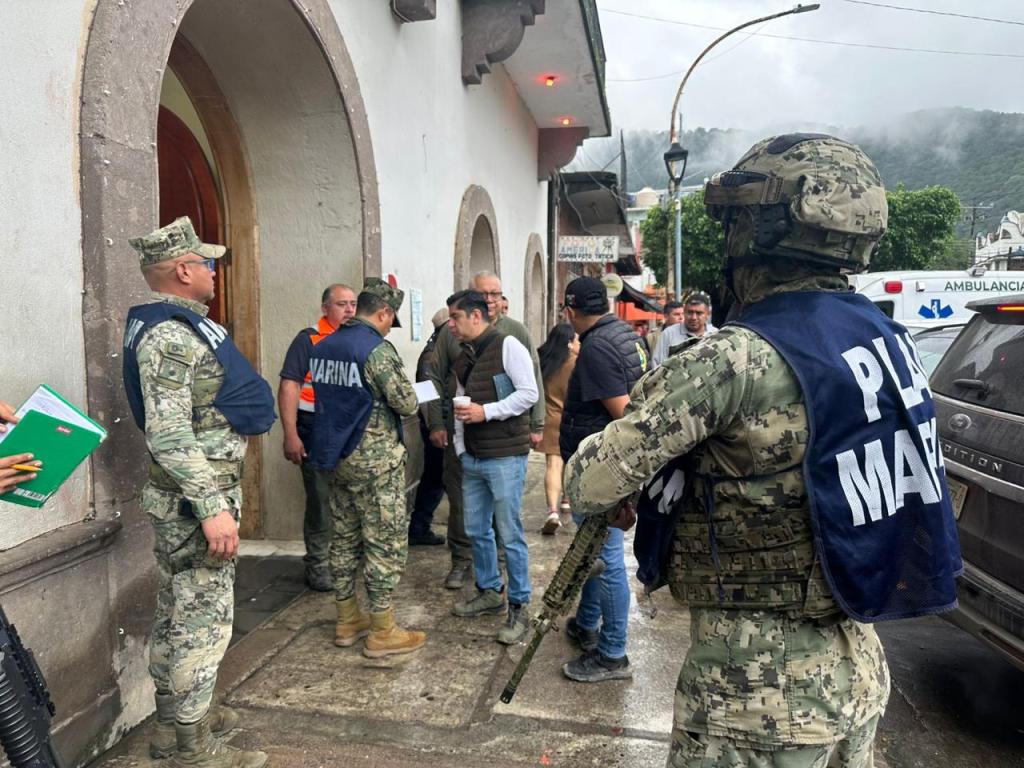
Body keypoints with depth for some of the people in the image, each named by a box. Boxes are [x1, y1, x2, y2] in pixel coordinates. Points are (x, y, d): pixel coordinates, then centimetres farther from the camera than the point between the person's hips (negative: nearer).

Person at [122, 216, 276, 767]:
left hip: (184, 497, 11)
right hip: (196, 496, -11)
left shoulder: (180, 325, 13)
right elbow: (169, 435, -27)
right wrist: (212, 507, -28)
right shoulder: (170, 336, -20)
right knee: (205, 618, -1)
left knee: (177, 612, 19)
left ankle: (173, 720, 34)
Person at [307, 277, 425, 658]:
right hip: (375, 459, -8)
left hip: (335, 455, 8)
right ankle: (382, 632, 10)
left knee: (345, 537, 16)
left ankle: (347, 621, 27)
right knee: (386, 543, 2)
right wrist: (409, 395, 5)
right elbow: (407, 404, -16)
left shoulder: (323, 347, 7)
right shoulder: (377, 348, -16)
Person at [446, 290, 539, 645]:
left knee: (510, 533, -2)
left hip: (505, 457, -8)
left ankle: (519, 607, 12)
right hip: (472, 458, 8)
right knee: (476, 530, 15)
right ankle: (490, 592, 34)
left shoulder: (507, 346, -10)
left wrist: (486, 412, -20)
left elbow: (529, 393, -15)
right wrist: (460, 447, 12)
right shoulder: (464, 358, 15)